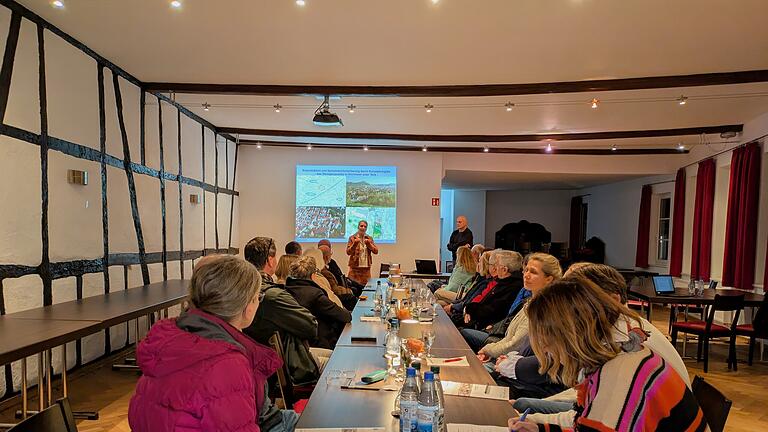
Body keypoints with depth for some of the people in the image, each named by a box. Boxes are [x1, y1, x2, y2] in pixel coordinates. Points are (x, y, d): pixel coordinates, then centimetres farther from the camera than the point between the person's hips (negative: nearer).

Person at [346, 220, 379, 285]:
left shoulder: (369, 238, 9)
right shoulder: (352, 238, 1)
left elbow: (376, 251, 2)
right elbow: (348, 252, -7)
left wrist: (369, 244, -12)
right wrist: (355, 244, -20)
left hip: (366, 267, 3)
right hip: (355, 267, -3)